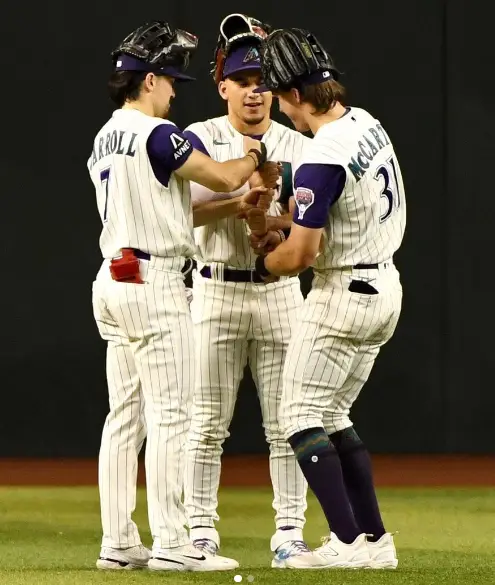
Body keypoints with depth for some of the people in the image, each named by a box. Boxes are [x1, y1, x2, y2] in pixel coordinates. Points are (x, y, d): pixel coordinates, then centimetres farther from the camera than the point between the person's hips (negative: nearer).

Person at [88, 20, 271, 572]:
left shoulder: (104, 141, 16)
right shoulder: (156, 134, -13)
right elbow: (223, 176, -8)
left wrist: (236, 205, 17)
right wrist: (251, 156, 13)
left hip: (112, 282, 9)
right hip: (154, 284, -9)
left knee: (125, 417, 10)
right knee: (170, 416, -7)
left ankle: (118, 543, 11)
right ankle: (170, 543, -9)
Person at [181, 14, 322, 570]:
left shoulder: (297, 147, 5)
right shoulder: (201, 140, 0)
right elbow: (185, 211, -13)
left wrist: (268, 220, -23)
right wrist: (244, 197, -24)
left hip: (280, 292, 2)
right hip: (217, 291, -2)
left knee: (286, 422, 0)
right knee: (208, 422, 0)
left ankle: (290, 534, 5)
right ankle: (200, 532, 6)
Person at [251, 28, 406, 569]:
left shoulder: (321, 159, -24)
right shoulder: (367, 123, 4)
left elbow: (299, 254, -22)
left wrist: (264, 265, -1)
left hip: (341, 293, -9)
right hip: (386, 286, 9)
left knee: (302, 416, -2)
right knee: (332, 416, 16)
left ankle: (348, 542, -9)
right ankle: (375, 540, 13)